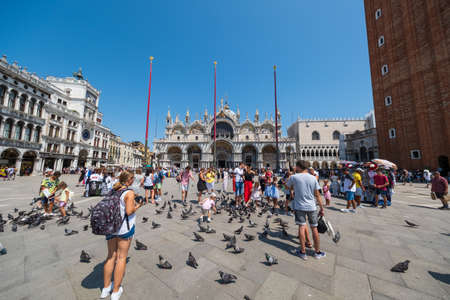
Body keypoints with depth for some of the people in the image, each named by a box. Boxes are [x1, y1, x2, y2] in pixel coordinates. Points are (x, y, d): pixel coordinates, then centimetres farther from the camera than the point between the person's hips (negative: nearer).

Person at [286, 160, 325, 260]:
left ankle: (303, 252, 15)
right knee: (314, 228, 14)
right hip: (312, 207, 3)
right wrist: (321, 208, 9)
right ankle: (317, 252, 30)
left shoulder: (293, 177, -10)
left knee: (301, 227, 6)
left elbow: (289, 188, 5)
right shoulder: (313, 178, -3)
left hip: (299, 206, -2)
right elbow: (317, 195, 1)